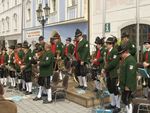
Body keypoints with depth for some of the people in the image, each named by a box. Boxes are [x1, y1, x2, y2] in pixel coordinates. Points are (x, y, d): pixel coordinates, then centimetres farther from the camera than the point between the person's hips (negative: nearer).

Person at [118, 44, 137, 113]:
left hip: (128, 85, -10)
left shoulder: (131, 60, -19)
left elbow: (130, 74, -23)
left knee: (127, 100, -3)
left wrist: (127, 86, -22)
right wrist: (120, 81, 18)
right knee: (124, 99, 15)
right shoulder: (124, 59, 12)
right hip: (124, 84, 10)